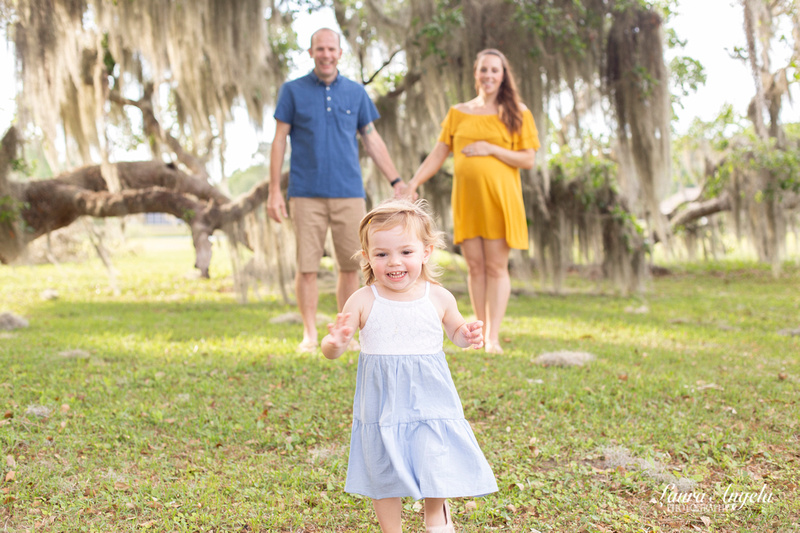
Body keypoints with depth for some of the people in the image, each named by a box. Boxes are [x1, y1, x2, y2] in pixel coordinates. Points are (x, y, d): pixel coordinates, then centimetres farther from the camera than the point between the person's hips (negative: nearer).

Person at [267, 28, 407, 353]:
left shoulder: (356, 92, 9)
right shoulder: (293, 91, 3)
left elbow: (372, 140, 14)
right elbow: (279, 141, 3)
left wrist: (396, 181, 9)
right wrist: (274, 191, -3)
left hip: (349, 193, 2)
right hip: (306, 194, -2)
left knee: (350, 265, 3)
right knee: (307, 267, -1)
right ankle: (310, 335, 10)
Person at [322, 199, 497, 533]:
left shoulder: (439, 298, -4)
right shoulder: (363, 301, -9)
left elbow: (456, 330, 16)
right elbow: (330, 351, -8)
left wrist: (468, 336, -7)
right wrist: (335, 342, -32)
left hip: (429, 397, 0)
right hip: (382, 402, 0)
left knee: (436, 464, 2)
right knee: (384, 473, 10)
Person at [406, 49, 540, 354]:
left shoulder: (517, 113, 6)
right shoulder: (458, 113, 14)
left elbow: (529, 159, 0)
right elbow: (438, 154, 12)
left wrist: (491, 148, -10)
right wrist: (414, 182, 0)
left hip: (499, 198, -3)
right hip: (466, 199, 3)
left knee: (496, 266, -5)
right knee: (475, 266, 3)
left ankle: (494, 338, -4)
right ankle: (481, 333, 10)